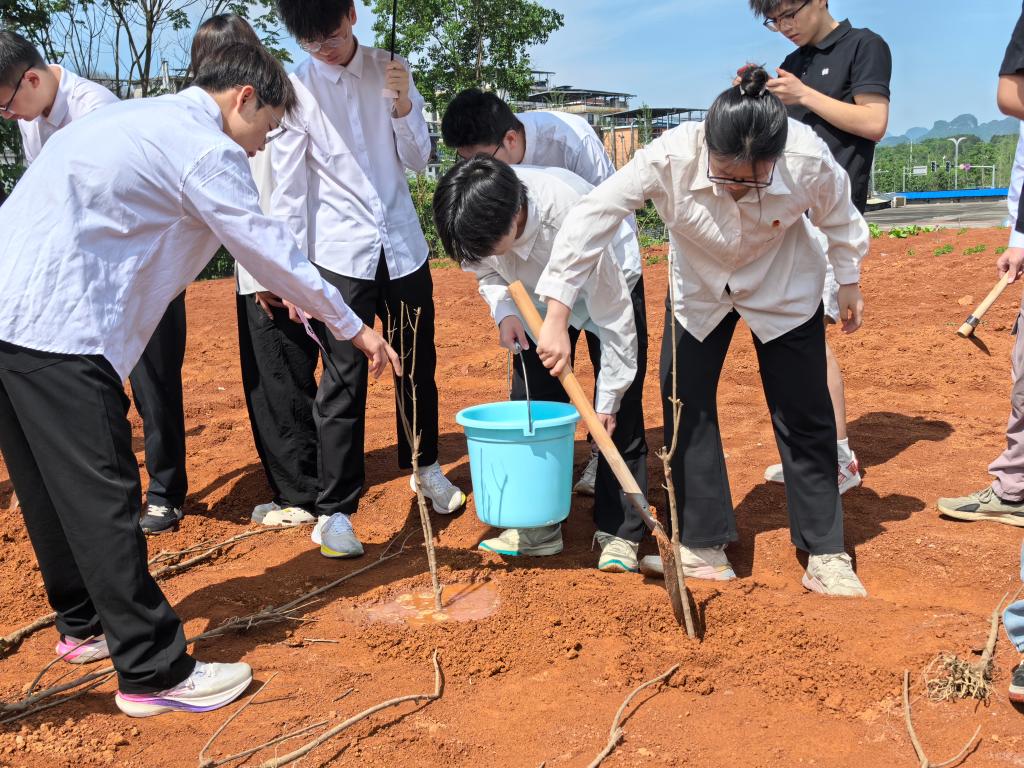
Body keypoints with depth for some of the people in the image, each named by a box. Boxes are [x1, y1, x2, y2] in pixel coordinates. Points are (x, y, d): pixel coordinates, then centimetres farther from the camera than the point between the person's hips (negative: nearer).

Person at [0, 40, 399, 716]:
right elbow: (272, 251, -6)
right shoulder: (205, 149, -8)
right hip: (56, 327, -10)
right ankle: (153, 673, 2)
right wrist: (354, 327, 5)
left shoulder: (140, 117, 22)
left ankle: (84, 624, 33)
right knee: (104, 499, -6)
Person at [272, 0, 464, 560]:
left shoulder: (389, 70, 3)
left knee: (418, 366, 15)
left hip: (403, 246, 4)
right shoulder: (296, 86, -6)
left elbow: (419, 160, 5)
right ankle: (334, 512, 7)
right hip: (340, 255, -3)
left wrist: (402, 104, -12)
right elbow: (288, 188, -6)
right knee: (344, 381, -4)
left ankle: (425, 468, 37)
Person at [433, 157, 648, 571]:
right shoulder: (480, 214, -29)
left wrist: (607, 401, -24)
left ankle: (619, 534, 2)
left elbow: (614, 321, -31)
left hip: (611, 284, -5)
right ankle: (538, 527, 11)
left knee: (619, 418, -9)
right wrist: (503, 309, -26)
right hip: (541, 295, 5)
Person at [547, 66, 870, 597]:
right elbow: (592, 215, -34)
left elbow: (838, 217, -10)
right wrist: (555, 317, -37)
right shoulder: (670, 157, -35)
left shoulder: (809, 160, -32)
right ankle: (704, 549, 14)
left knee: (804, 418, 0)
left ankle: (826, 557, 15)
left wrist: (849, 283, 5)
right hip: (698, 288, 1)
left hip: (784, 290, -1)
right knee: (684, 408, 0)